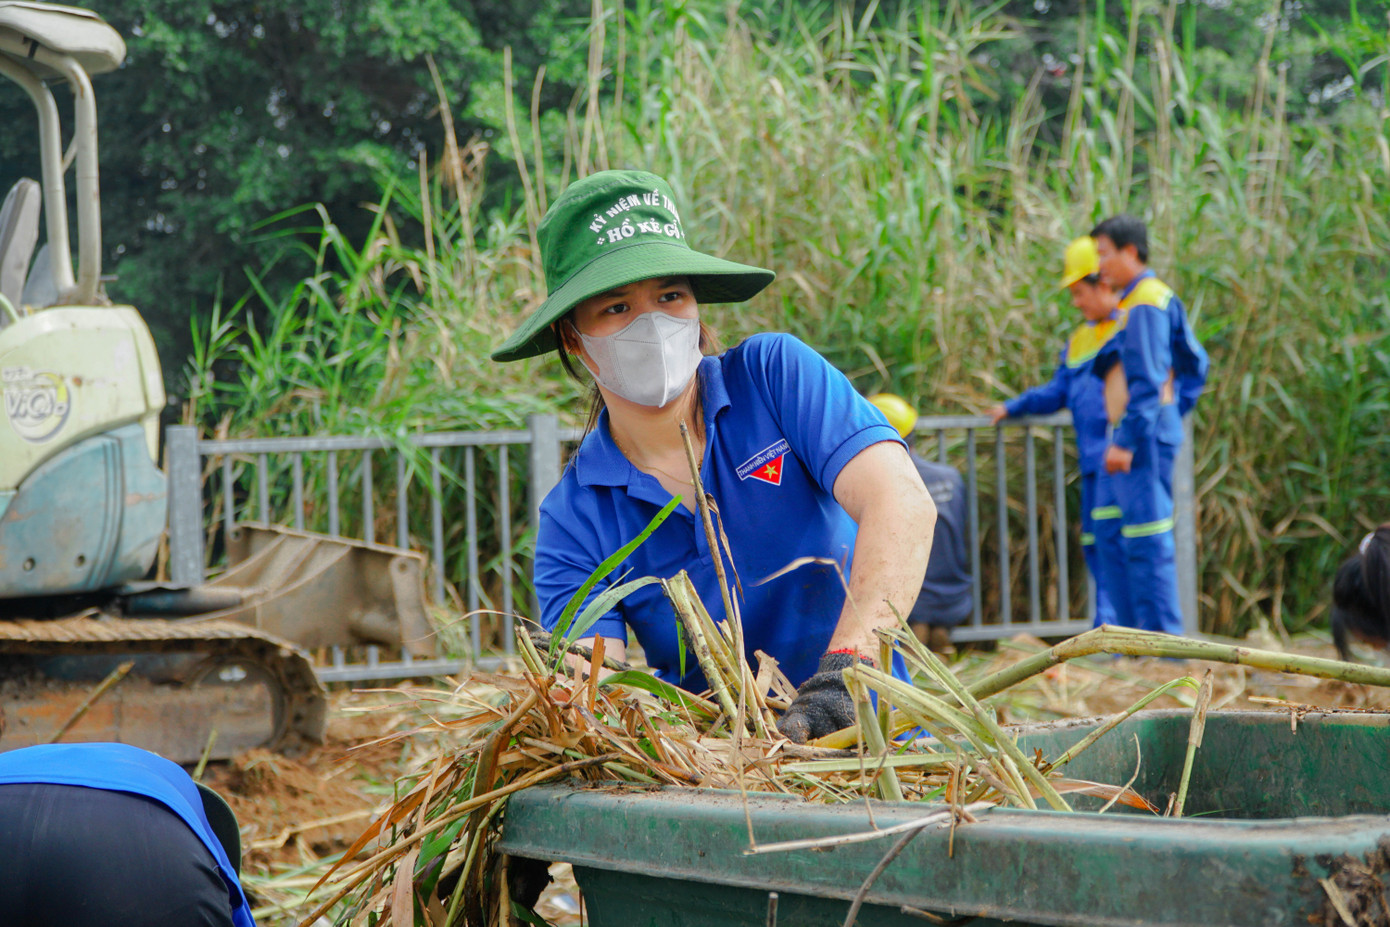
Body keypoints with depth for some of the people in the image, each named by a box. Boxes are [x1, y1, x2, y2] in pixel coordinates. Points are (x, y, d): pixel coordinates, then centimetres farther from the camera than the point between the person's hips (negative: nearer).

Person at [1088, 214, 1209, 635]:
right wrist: (1174, 410, 21)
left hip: (1143, 435, -11)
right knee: (1109, 533, 13)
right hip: (1130, 437, 11)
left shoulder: (1144, 304, -13)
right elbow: (1194, 364, 23)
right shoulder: (1159, 298, 18)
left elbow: (1146, 380, -20)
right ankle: (1134, 633, 15)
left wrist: (1126, 441, -22)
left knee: (1146, 540, -8)